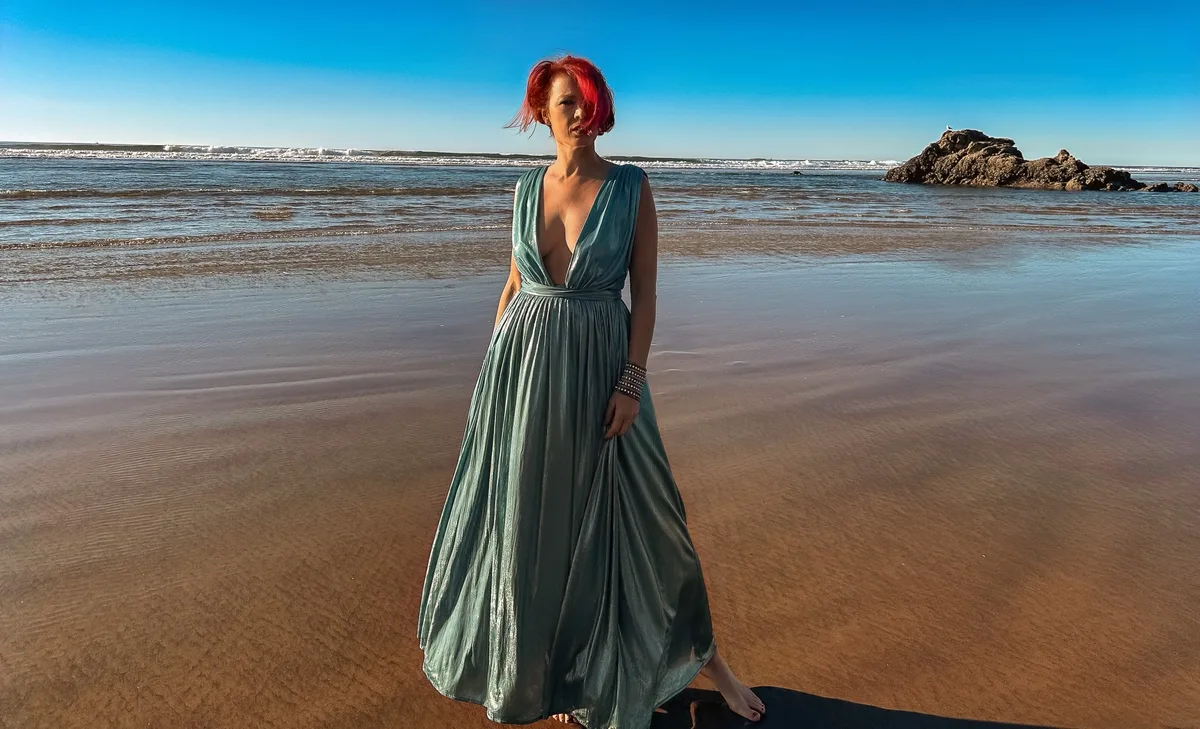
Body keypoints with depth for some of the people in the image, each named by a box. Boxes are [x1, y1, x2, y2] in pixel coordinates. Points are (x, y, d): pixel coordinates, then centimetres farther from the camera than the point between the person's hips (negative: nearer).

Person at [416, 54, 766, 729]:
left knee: (625, 516, 5)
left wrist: (631, 383, -13)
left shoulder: (632, 185, -4)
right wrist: (494, 367, 8)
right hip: (524, 367, 4)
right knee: (526, 515, 13)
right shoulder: (528, 188, 7)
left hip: (599, 366, -3)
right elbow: (515, 282, 12)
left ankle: (702, 651, 28)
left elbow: (646, 291, -6)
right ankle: (534, 661, 38)